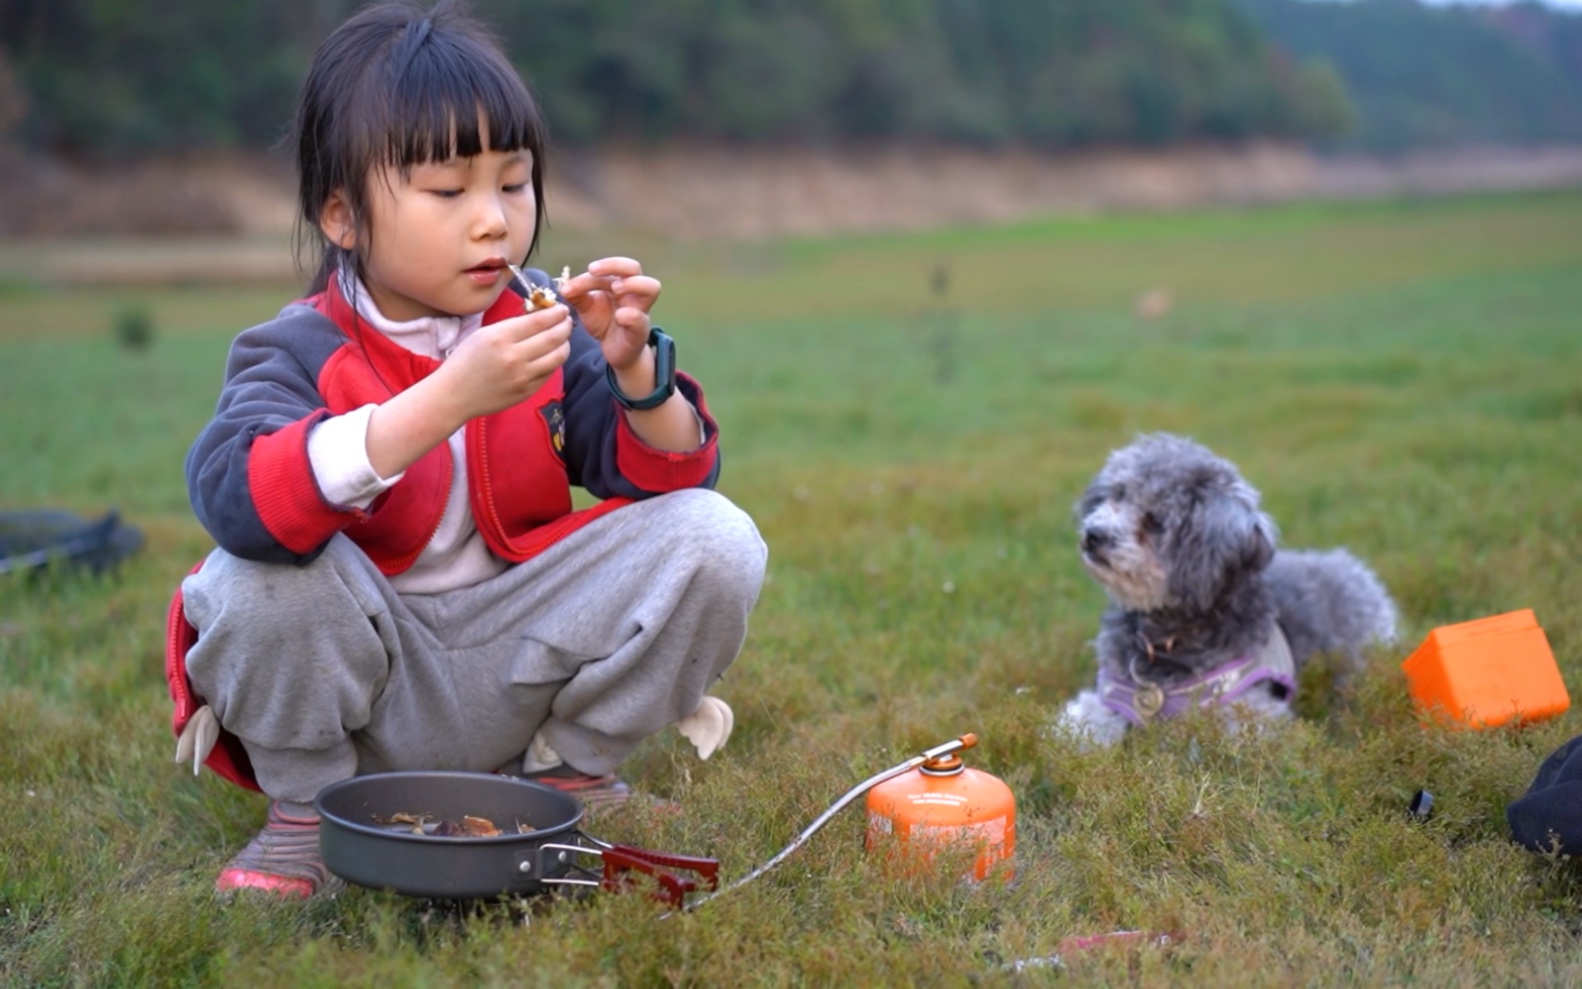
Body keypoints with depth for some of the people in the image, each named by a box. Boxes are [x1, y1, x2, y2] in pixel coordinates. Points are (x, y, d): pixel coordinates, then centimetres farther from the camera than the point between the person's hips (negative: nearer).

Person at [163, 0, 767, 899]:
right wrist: (448, 397, -43)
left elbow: (670, 481, -2)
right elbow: (235, 499, -36)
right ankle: (304, 811, -4)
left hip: (520, 669, 3)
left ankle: (569, 768, 6)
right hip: (362, 680, -3)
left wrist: (634, 368, -23)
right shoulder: (298, 353, -14)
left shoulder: (546, 328, -1)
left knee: (717, 538, -16)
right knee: (257, 577, -34)